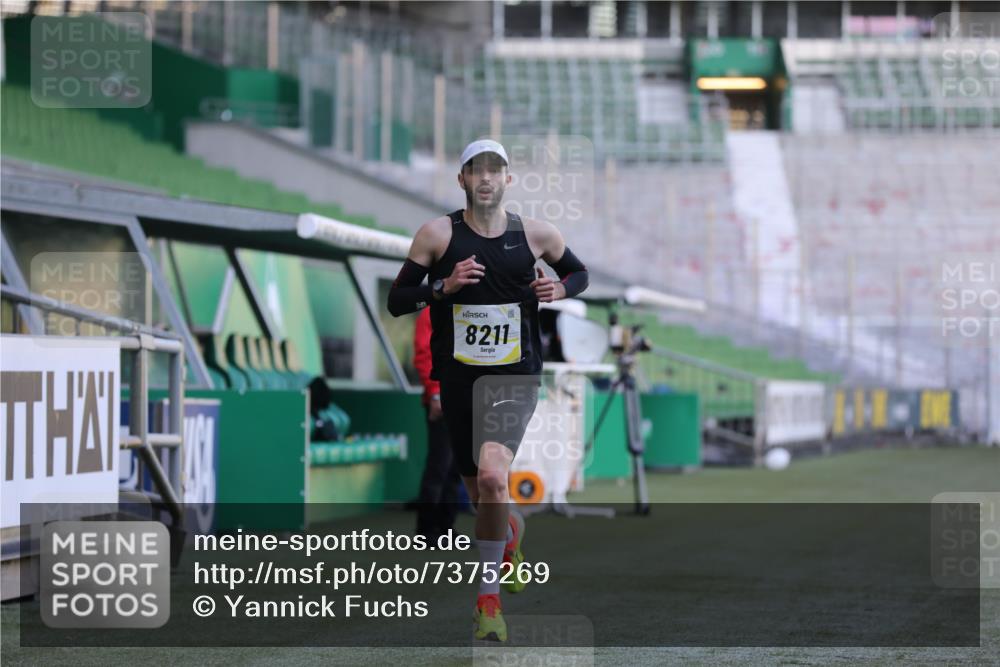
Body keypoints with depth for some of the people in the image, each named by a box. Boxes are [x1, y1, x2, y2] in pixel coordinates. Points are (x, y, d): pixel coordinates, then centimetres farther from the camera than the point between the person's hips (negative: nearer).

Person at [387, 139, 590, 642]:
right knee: (479, 494, 15)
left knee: (492, 475, -26)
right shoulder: (438, 234, -3)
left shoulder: (536, 234, 0)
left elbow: (578, 273, 18)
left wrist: (560, 289, -4)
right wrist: (444, 286, -18)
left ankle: (488, 600, -14)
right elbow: (396, 300, -1)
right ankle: (511, 532, 54)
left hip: (515, 377, -2)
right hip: (457, 376, 2)